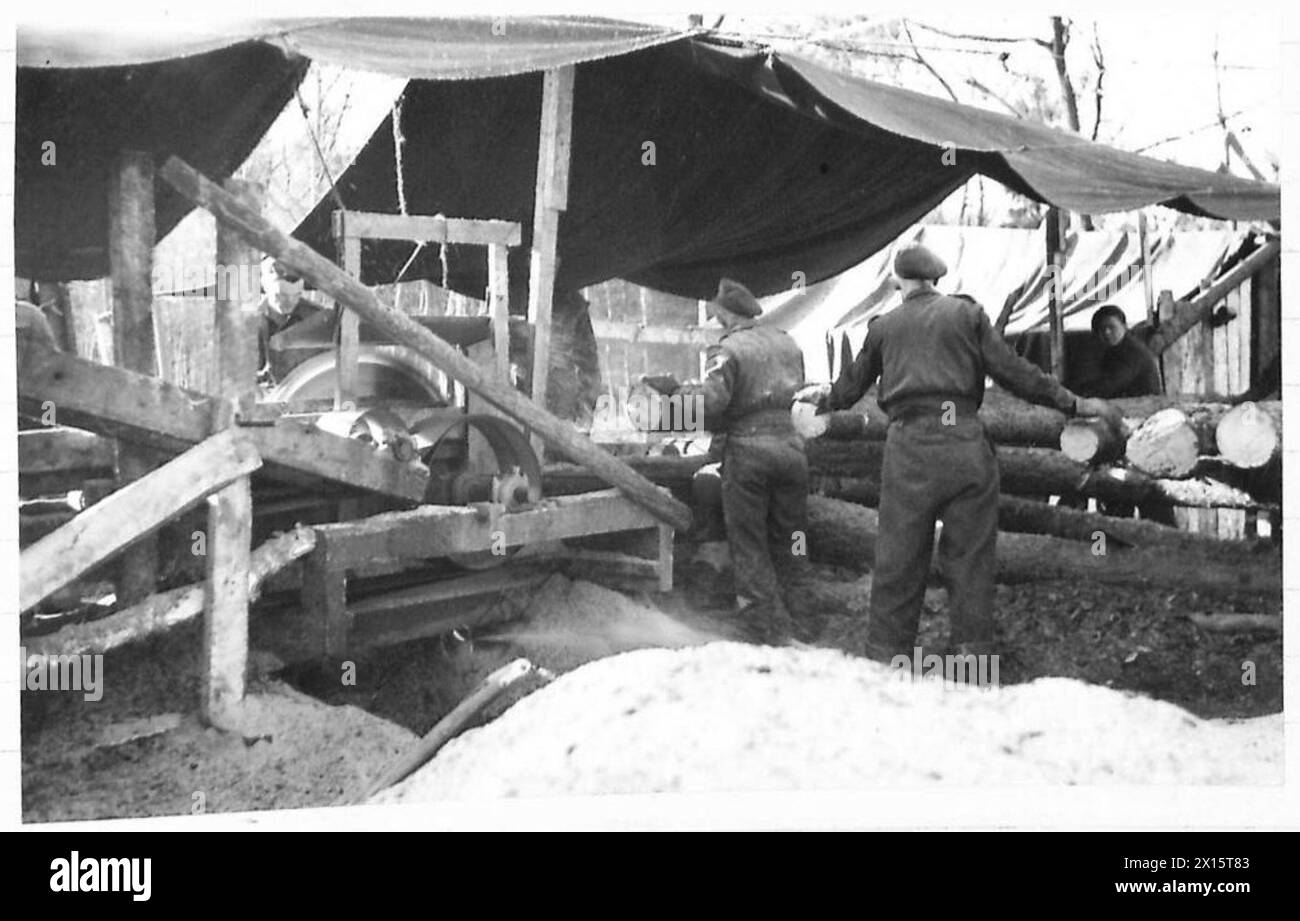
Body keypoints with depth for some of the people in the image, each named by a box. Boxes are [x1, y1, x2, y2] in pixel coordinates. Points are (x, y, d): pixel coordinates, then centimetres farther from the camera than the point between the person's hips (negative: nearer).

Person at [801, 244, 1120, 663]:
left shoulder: (884, 326, 12)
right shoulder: (968, 314, 7)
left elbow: (851, 386, 23)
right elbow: (1012, 371, 2)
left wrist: (825, 395, 46)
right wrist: (1072, 403, 9)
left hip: (908, 448, 1)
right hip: (965, 443, -1)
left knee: (898, 561, 5)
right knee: (970, 557, 7)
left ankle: (887, 657, 9)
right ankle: (974, 649, 10)